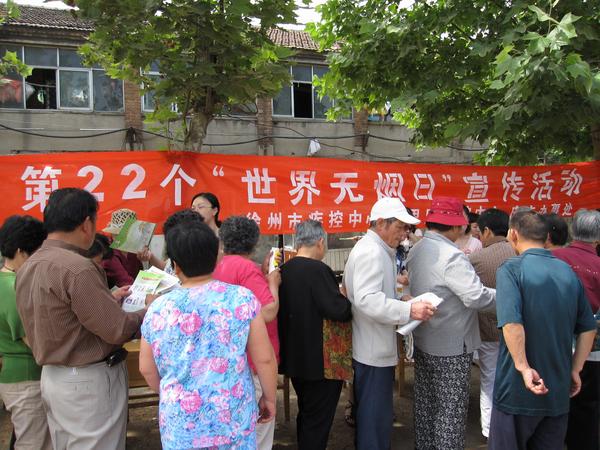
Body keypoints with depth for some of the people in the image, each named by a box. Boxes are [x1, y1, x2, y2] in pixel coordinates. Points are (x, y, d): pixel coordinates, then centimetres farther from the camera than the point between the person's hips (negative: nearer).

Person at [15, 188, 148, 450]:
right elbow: (117, 330, -21)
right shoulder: (77, 268, -23)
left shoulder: (28, 266, 5)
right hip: (89, 381, -9)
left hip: (52, 377, 9)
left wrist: (108, 298, 14)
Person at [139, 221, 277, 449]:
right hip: (233, 418, -1)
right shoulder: (242, 299, -10)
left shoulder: (158, 308, -5)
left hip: (179, 422, 2)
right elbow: (264, 359, -7)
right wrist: (269, 397, 8)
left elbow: (147, 370, 7)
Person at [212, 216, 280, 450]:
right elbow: (268, 313, -24)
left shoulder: (220, 266, 7)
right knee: (258, 429, 4)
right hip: (253, 361, -9)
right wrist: (273, 283, -9)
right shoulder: (247, 268, -19)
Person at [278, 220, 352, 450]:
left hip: (295, 357, 8)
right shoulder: (317, 270, -20)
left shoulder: (284, 270, 5)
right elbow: (339, 310, -23)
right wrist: (348, 300, -4)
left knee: (306, 414, 23)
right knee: (318, 420, 4)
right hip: (320, 361, -8)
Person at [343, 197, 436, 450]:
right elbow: (367, 299, -30)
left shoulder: (373, 249, 15)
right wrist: (409, 311, -32)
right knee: (377, 417, -1)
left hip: (370, 348, 11)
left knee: (369, 410, 23)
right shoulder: (372, 252, -19)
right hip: (375, 351, -11)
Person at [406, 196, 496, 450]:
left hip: (422, 341, 8)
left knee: (425, 403, 19)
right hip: (451, 346, -8)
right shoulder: (451, 255, -22)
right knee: (451, 410, 5)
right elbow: (476, 297, -26)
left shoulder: (416, 251, 5)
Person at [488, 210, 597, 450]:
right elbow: (588, 328, 10)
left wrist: (524, 368, -21)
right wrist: (575, 369, 15)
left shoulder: (512, 269, -13)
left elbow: (511, 324, -27)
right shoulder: (567, 271, 5)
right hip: (559, 389, 5)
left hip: (519, 388, -5)